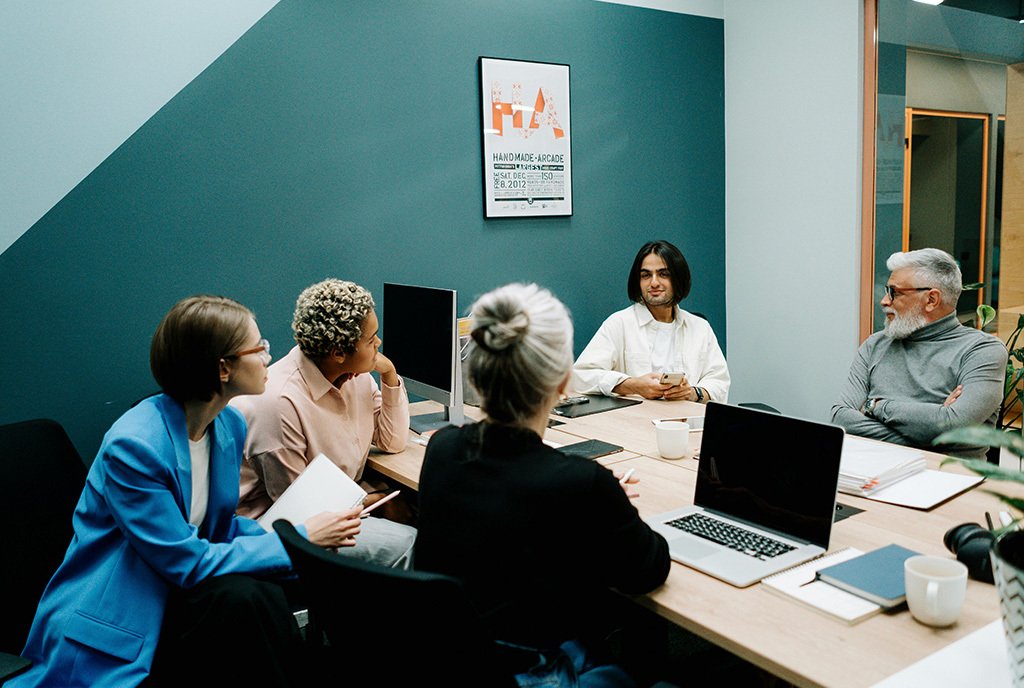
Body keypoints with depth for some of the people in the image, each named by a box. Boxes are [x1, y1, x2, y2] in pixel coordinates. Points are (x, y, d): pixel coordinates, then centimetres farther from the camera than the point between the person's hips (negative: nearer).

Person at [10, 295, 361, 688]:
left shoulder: (231, 425, -2)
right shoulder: (134, 445, -25)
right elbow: (187, 563, -22)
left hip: (179, 591, 6)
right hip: (116, 624, -6)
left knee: (263, 594, -25)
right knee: (241, 597, -30)